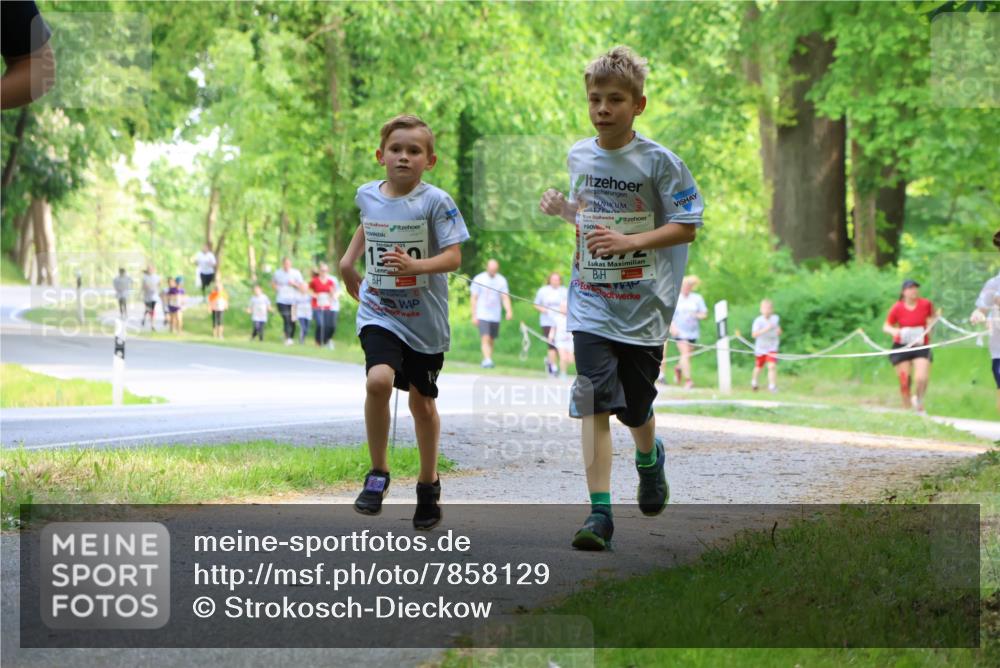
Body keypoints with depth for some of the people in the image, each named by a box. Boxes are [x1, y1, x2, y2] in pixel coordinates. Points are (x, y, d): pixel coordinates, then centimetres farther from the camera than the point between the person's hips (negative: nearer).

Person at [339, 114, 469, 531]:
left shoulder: (435, 202, -10)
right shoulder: (367, 195, 3)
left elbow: (453, 257, -15)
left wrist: (416, 266, -32)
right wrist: (349, 259, 16)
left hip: (424, 319, -1)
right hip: (379, 313, 2)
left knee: (422, 401, 11)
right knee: (379, 380, -25)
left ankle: (428, 485, 31)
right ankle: (377, 474, -8)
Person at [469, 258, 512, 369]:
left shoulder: (501, 280, 4)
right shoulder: (479, 279, -2)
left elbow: (505, 297, 0)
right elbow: (474, 298, 1)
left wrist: (509, 311, -17)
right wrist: (474, 315, -4)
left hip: (495, 316, 3)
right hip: (482, 315, -3)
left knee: (491, 340, 7)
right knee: (485, 338, -17)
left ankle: (485, 361, 17)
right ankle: (487, 360, -26)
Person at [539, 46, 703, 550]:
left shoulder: (658, 162, -8)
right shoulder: (579, 156, 7)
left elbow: (686, 226, -8)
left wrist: (628, 241, -19)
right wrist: (562, 209, 0)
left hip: (643, 308, -2)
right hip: (591, 306, 2)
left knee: (636, 409, 11)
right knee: (594, 404, -12)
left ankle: (650, 458, 47)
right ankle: (600, 514, -12)